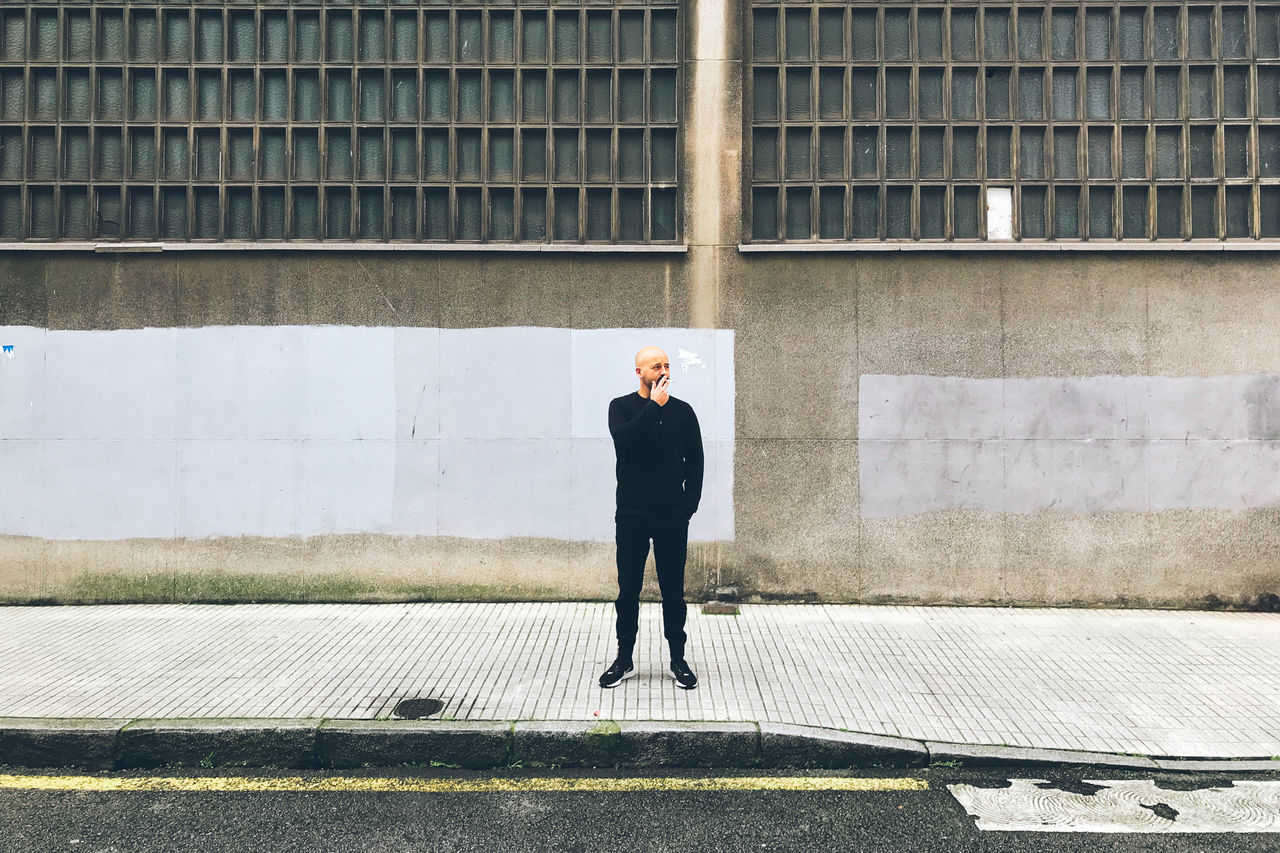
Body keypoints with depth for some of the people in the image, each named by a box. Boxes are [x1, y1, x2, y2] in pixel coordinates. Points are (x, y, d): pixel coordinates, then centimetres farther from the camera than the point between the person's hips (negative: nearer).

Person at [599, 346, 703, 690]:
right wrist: (654, 406, -18)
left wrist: (689, 504, -2)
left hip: (672, 517, 1)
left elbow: (695, 461, 7)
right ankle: (624, 660, 19)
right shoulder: (621, 407, 2)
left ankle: (678, 660, 20)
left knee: (673, 591, 8)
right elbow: (623, 439, -19)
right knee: (628, 590, 7)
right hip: (632, 516, -1)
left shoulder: (682, 410, 6)